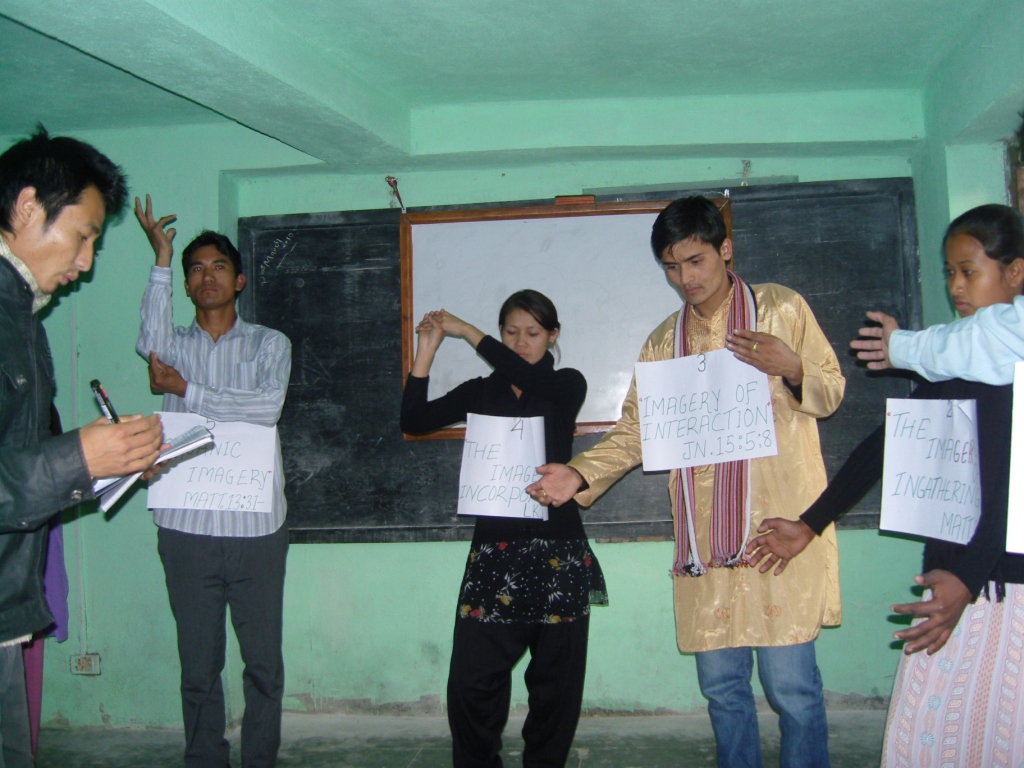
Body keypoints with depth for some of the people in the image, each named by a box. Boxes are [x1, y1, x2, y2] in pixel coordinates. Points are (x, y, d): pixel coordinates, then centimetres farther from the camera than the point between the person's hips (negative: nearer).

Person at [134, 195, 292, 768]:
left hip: (257, 527, -1)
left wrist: (184, 389, -9)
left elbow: (268, 407, -12)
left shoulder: (270, 344, 6)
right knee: (199, 664, 9)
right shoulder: (174, 345, 11)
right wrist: (161, 258, -14)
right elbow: (150, 343, -15)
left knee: (264, 661, 7)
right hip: (187, 528, 1)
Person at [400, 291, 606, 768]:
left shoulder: (567, 386, 5)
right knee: (471, 679, -3)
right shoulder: (481, 392, 11)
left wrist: (466, 331, -12)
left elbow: (531, 379, -17)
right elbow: (414, 420, 1)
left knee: (555, 679, 6)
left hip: (557, 547, -1)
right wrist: (426, 351, -5)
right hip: (494, 546, 1)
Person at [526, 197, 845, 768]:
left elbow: (832, 391, 7)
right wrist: (580, 475, -4)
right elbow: (635, 432, 12)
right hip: (705, 542, 4)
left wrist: (792, 369, -14)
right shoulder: (664, 343, 15)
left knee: (791, 684, -3)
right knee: (721, 684, 11)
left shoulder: (782, 308, 4)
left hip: (779, 529, -4)